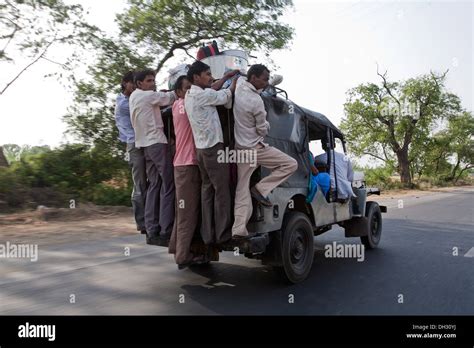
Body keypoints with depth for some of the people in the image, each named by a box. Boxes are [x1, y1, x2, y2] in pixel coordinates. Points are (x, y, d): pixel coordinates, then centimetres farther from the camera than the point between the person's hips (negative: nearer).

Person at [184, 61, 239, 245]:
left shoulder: (189, 96, 13)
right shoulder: (202, 95, -13)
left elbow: (212, 90, 26)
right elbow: (225, 97, 0)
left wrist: (226, 77, 29)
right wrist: (234, 83, 17)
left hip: (201, 148, 9)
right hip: (213, 147, -9)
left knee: (207, 190, 9)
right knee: (222, 191, -2)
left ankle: (207, 234, 11)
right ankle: (222, 234, 3)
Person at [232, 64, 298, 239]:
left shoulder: (239, 84, 0)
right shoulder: (256, 101, -21)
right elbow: (263, 129, -11)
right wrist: (266, 124, 11)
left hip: (239, 147, 8)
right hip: (255, 148, -8)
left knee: (242, 189, 9)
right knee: (291, 164, -1)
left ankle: (238, 229, 8)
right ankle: (261, 188, 1)